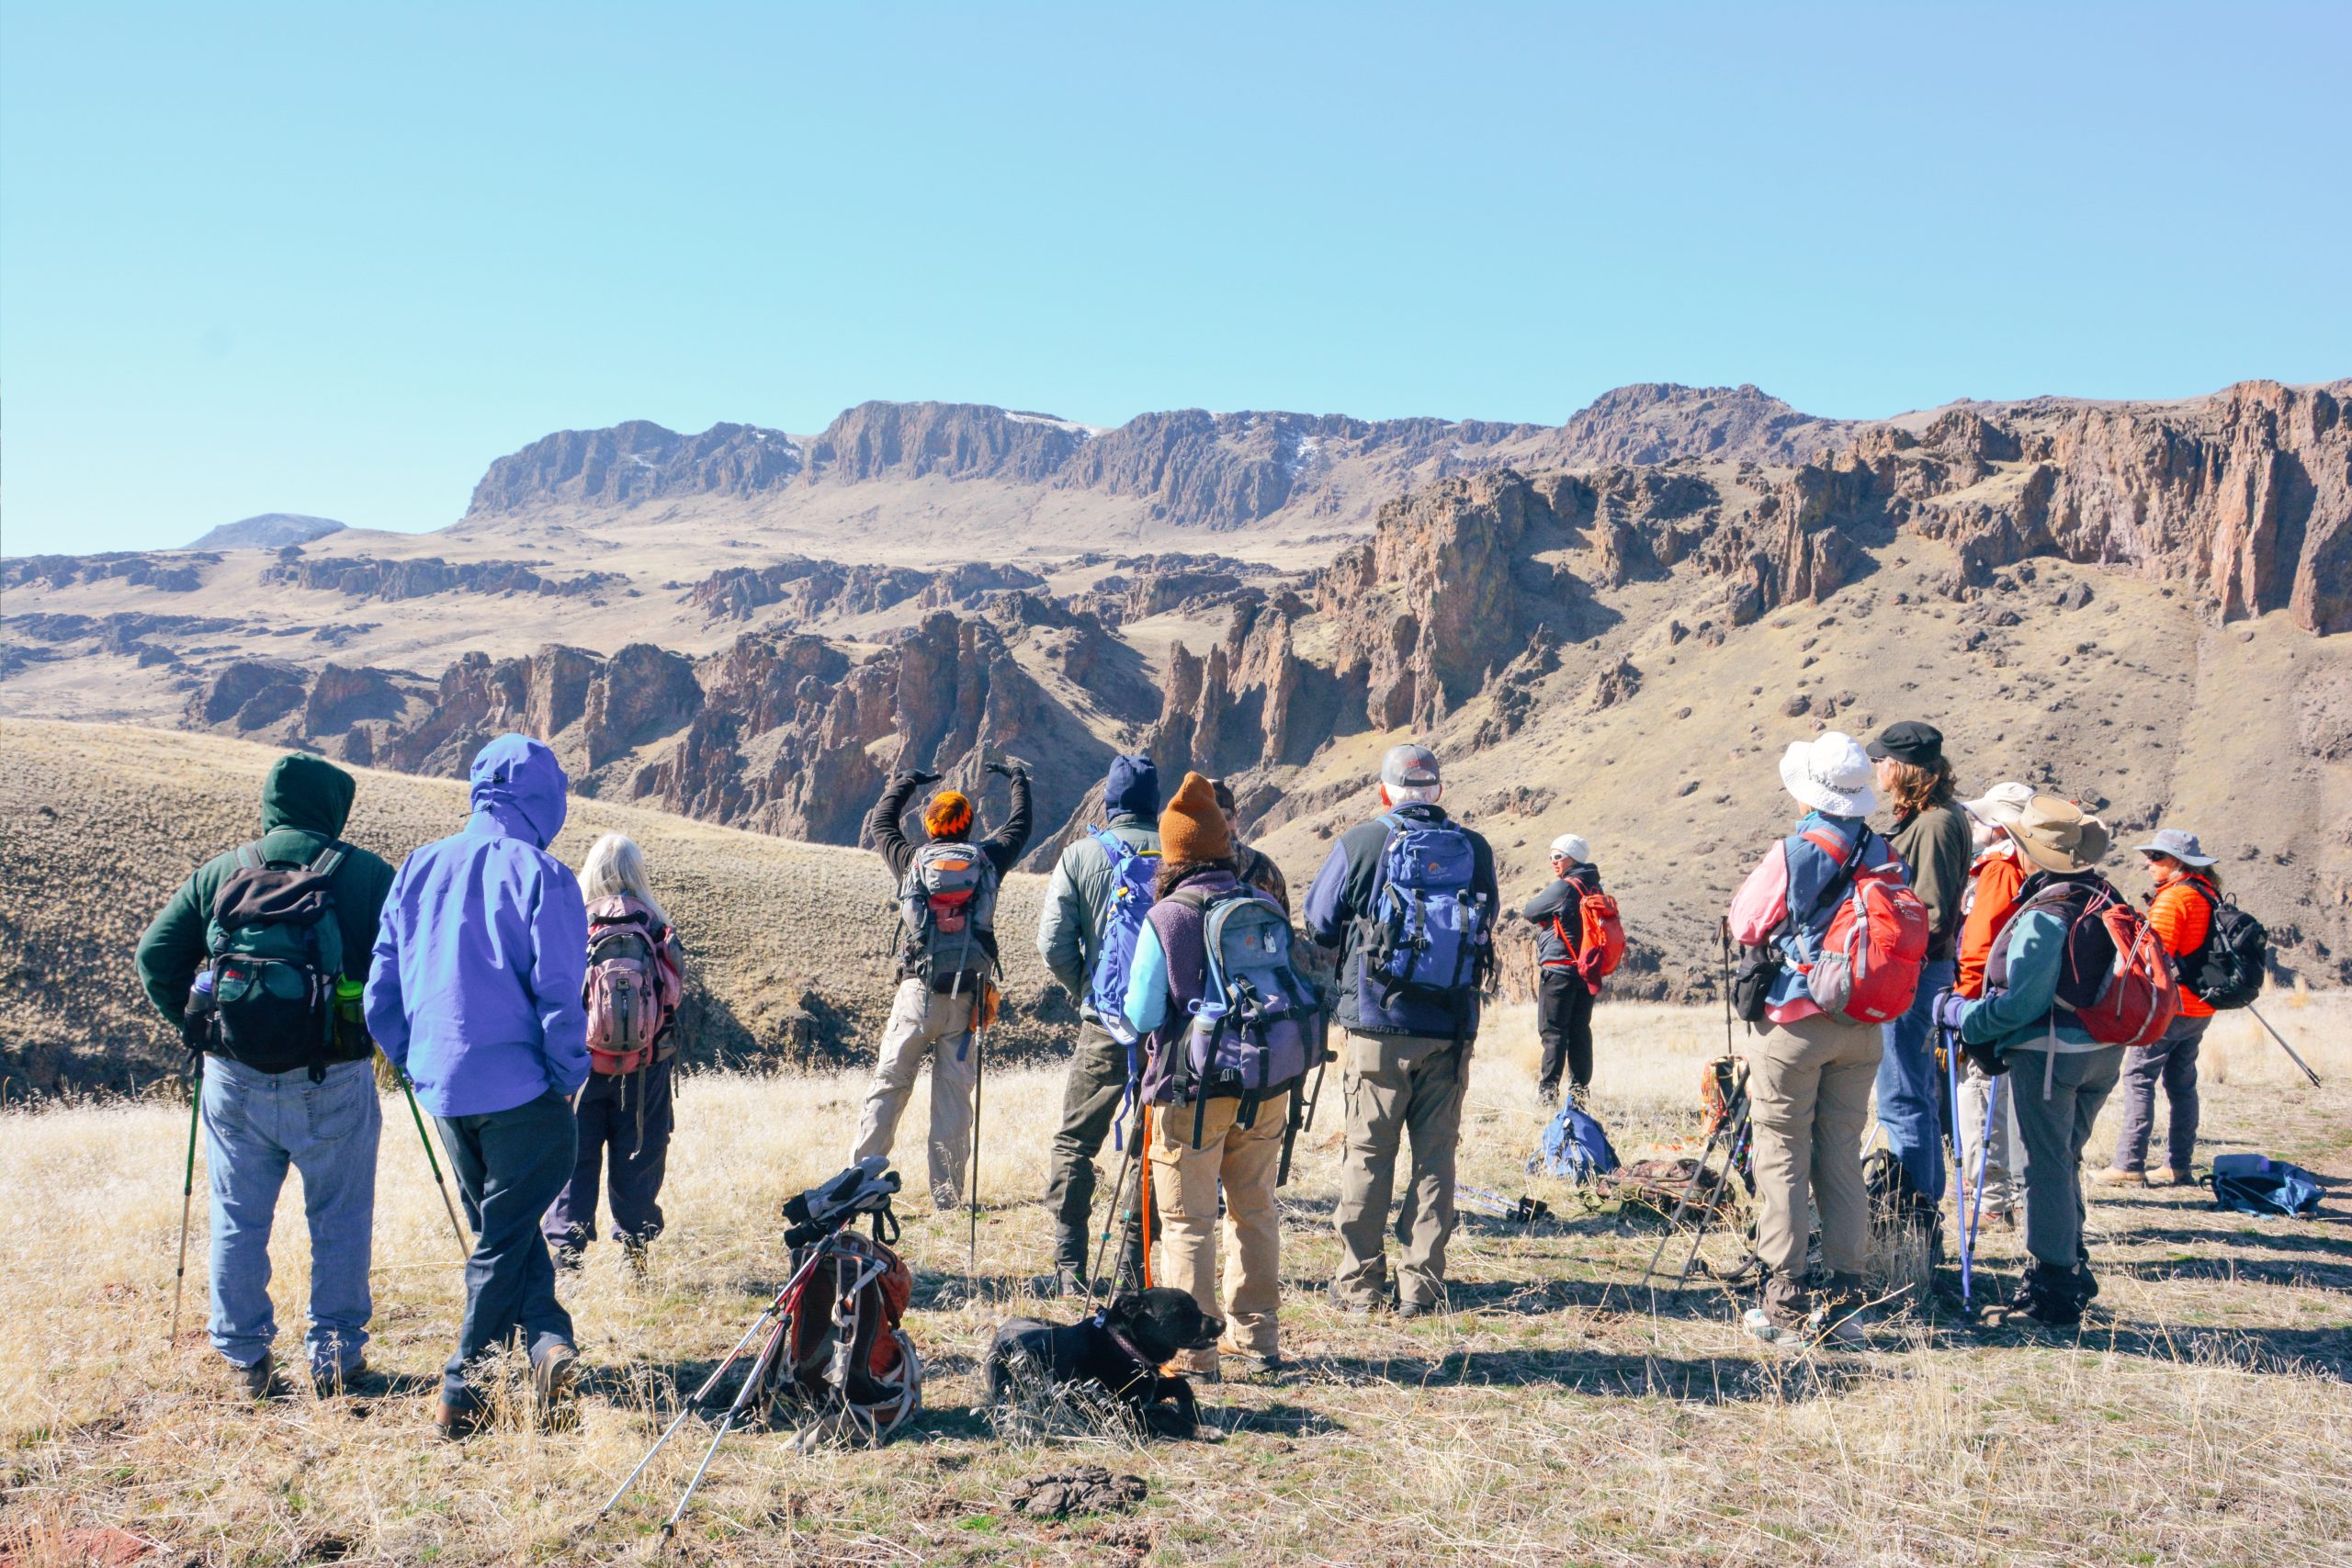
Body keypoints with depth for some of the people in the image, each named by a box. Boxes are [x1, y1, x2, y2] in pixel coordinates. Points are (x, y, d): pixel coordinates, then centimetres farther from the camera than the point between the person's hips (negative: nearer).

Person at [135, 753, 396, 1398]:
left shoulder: (217, 872, 7)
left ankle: (244, 1356, 19)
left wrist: (194, 1026, 16)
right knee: (340, 1222, 9)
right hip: (333, 1080, -2)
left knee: (237, 1221, 13)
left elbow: (155, 953, 5)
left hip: (235, 1079, 3)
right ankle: (335, 1353, 13)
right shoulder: (366, 874, -2)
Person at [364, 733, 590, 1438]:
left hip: (444, 1088, 5)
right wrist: (570, 1078, -2)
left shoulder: (417, 869, 6)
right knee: (506, 1235, 7)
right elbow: (559, 996, -15)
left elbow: (381, 992, 8)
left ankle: (547, 1337, 10)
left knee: (500, 1227, 20)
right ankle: (463, 1388, 8)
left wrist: (419, 1065, 18)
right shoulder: (541, 875, -11)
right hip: (520, 1089, -5)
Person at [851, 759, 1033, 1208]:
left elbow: (880, 822, 25)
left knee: (889, 1086, 5)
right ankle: (946, 1195, 6)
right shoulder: (987, 861, 6)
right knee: (954, 1095, 4)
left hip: (918, 992, 0)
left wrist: (907, 781, 39)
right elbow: (1019, 825, 24)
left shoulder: (911, 859, 6)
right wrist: (1018, 777, 40)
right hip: (966, 998, 0)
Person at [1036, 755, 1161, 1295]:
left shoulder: (1081, 855, 1)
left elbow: (1053, 944, -4)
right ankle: (1136, 1262, 13)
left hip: (1106, 1024, -1)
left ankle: (1069, 1269, 4)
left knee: (1075, 1142, 8)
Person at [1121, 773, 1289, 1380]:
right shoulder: (1266, 909, 1)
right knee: (1255, 1211, 15)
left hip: (1191, 1091, -4)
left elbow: (1141, 1017, -9)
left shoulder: (1165, 919, -11)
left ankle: (1194, 1349, 7)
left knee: (1187, 1220, 5)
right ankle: (1257, 1338, 23)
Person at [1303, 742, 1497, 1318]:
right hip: (1451, 1029, 2)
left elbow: (1318, 924, 6)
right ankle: (1422, 1285, 12)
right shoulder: (1475, 850, 2)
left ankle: (1359, 1283, 12)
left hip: (1376, 1025, -2)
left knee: (1367, 1156, 7)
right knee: (1435, 1158, 9)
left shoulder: (1360, 843, -4)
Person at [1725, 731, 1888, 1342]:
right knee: (1842, 1158, 11)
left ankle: (1784, 1302, 3)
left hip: (1795, 1022, -5)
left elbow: (1744, 928, -4)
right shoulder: (1884, 855, 2)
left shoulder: (1792, 854, -13)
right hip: (1862, 1029, 5)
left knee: (1782, 1156, 2)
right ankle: (1843, 1298, 13)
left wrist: (1752, 881, 13)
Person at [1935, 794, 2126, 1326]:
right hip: (2103, 1052, 9)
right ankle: (2071, 1270, 30)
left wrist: (1958, 1014, -10)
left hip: (2049, 1052, -8)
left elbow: (2020, 1004, -22)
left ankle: (2054, 1286, 8)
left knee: (2046, 1165, 2)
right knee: (2064, 1160, 21)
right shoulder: (2106, 898, 4)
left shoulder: (2043, 916, -22)